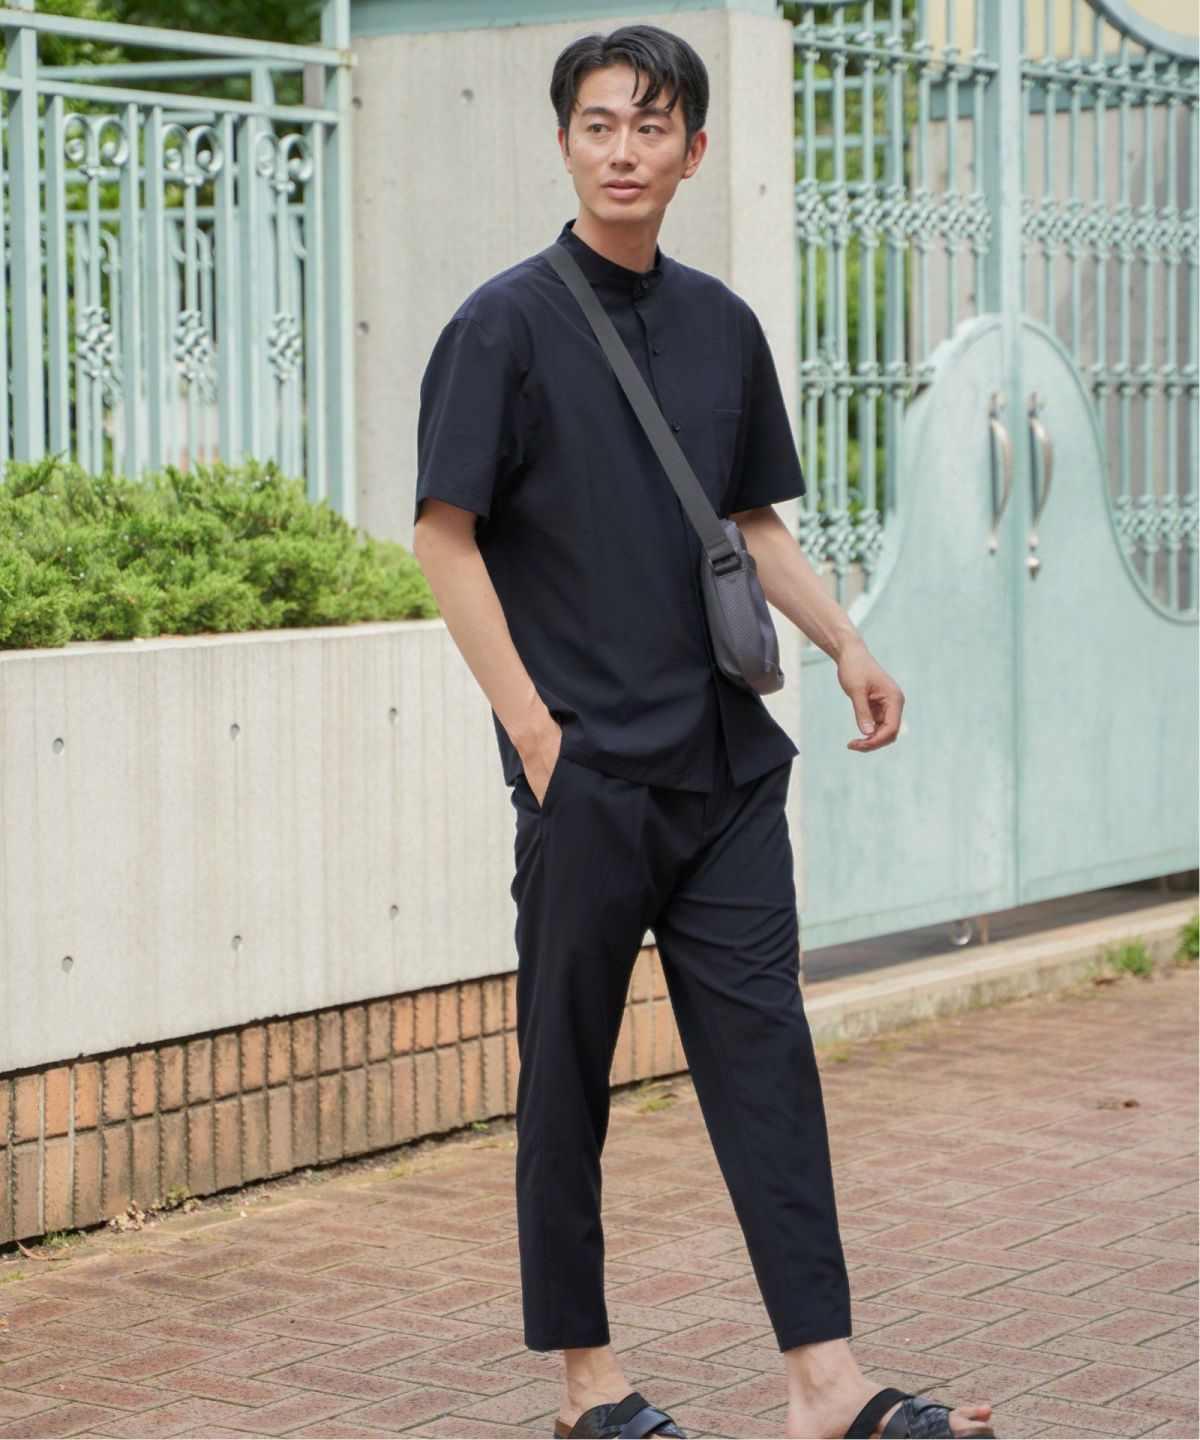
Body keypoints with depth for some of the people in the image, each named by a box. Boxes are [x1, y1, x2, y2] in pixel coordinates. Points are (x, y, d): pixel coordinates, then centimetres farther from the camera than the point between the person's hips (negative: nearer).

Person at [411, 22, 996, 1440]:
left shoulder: (721, 324, 12)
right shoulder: (507, 322, -5)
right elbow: (444, 536, -7)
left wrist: (846, 645, 7)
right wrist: (534, 729, -12)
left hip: (724, 757, 5)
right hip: (587, 767, -5)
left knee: (763, 1050, 2)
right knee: (568, 1067, 4)